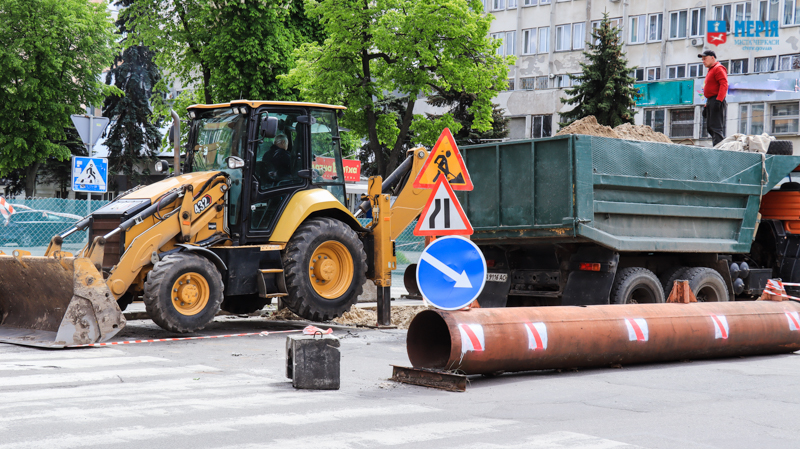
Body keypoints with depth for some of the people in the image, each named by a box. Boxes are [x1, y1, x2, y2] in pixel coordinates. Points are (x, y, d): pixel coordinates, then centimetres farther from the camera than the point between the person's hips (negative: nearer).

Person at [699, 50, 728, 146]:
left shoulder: (718, 69, -6)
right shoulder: (710, 71, 25)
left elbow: (724, 85, -17)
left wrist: (718, 100, -26)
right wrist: (706, 106, 22)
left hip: (717, 101, -10)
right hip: (710, 101, 10)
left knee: (716, 127, -15)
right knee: (710, 127, 8)